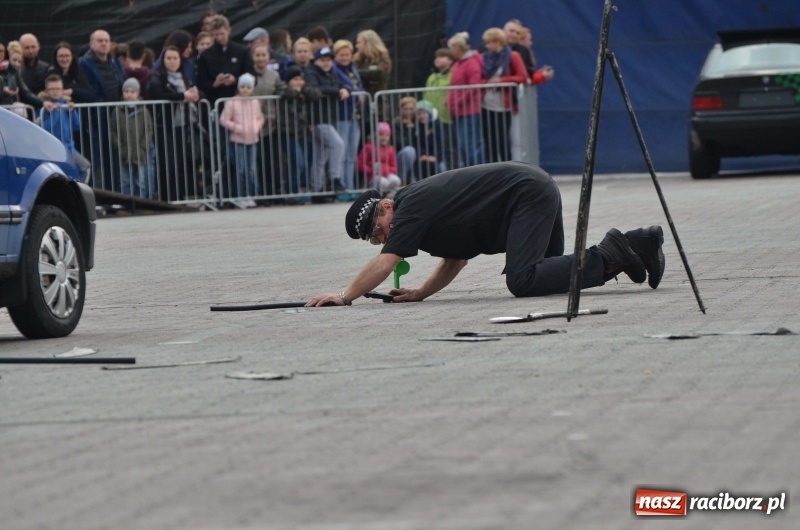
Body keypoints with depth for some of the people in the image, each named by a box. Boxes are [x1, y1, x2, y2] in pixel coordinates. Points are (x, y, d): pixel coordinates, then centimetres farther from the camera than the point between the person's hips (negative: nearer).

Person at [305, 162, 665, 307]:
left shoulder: (411, 208, -12)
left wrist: (345, 296, -21)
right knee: (547, 275, 17)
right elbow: (457, 259, 22)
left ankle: (610, 256, -15)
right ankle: (640, 243, 16)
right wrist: (421, 293, 10)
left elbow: (385, 263, -21)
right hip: (539, 191, 10)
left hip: (528, 193, -10)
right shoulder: (423, 208, 16)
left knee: (523, 281, -23)